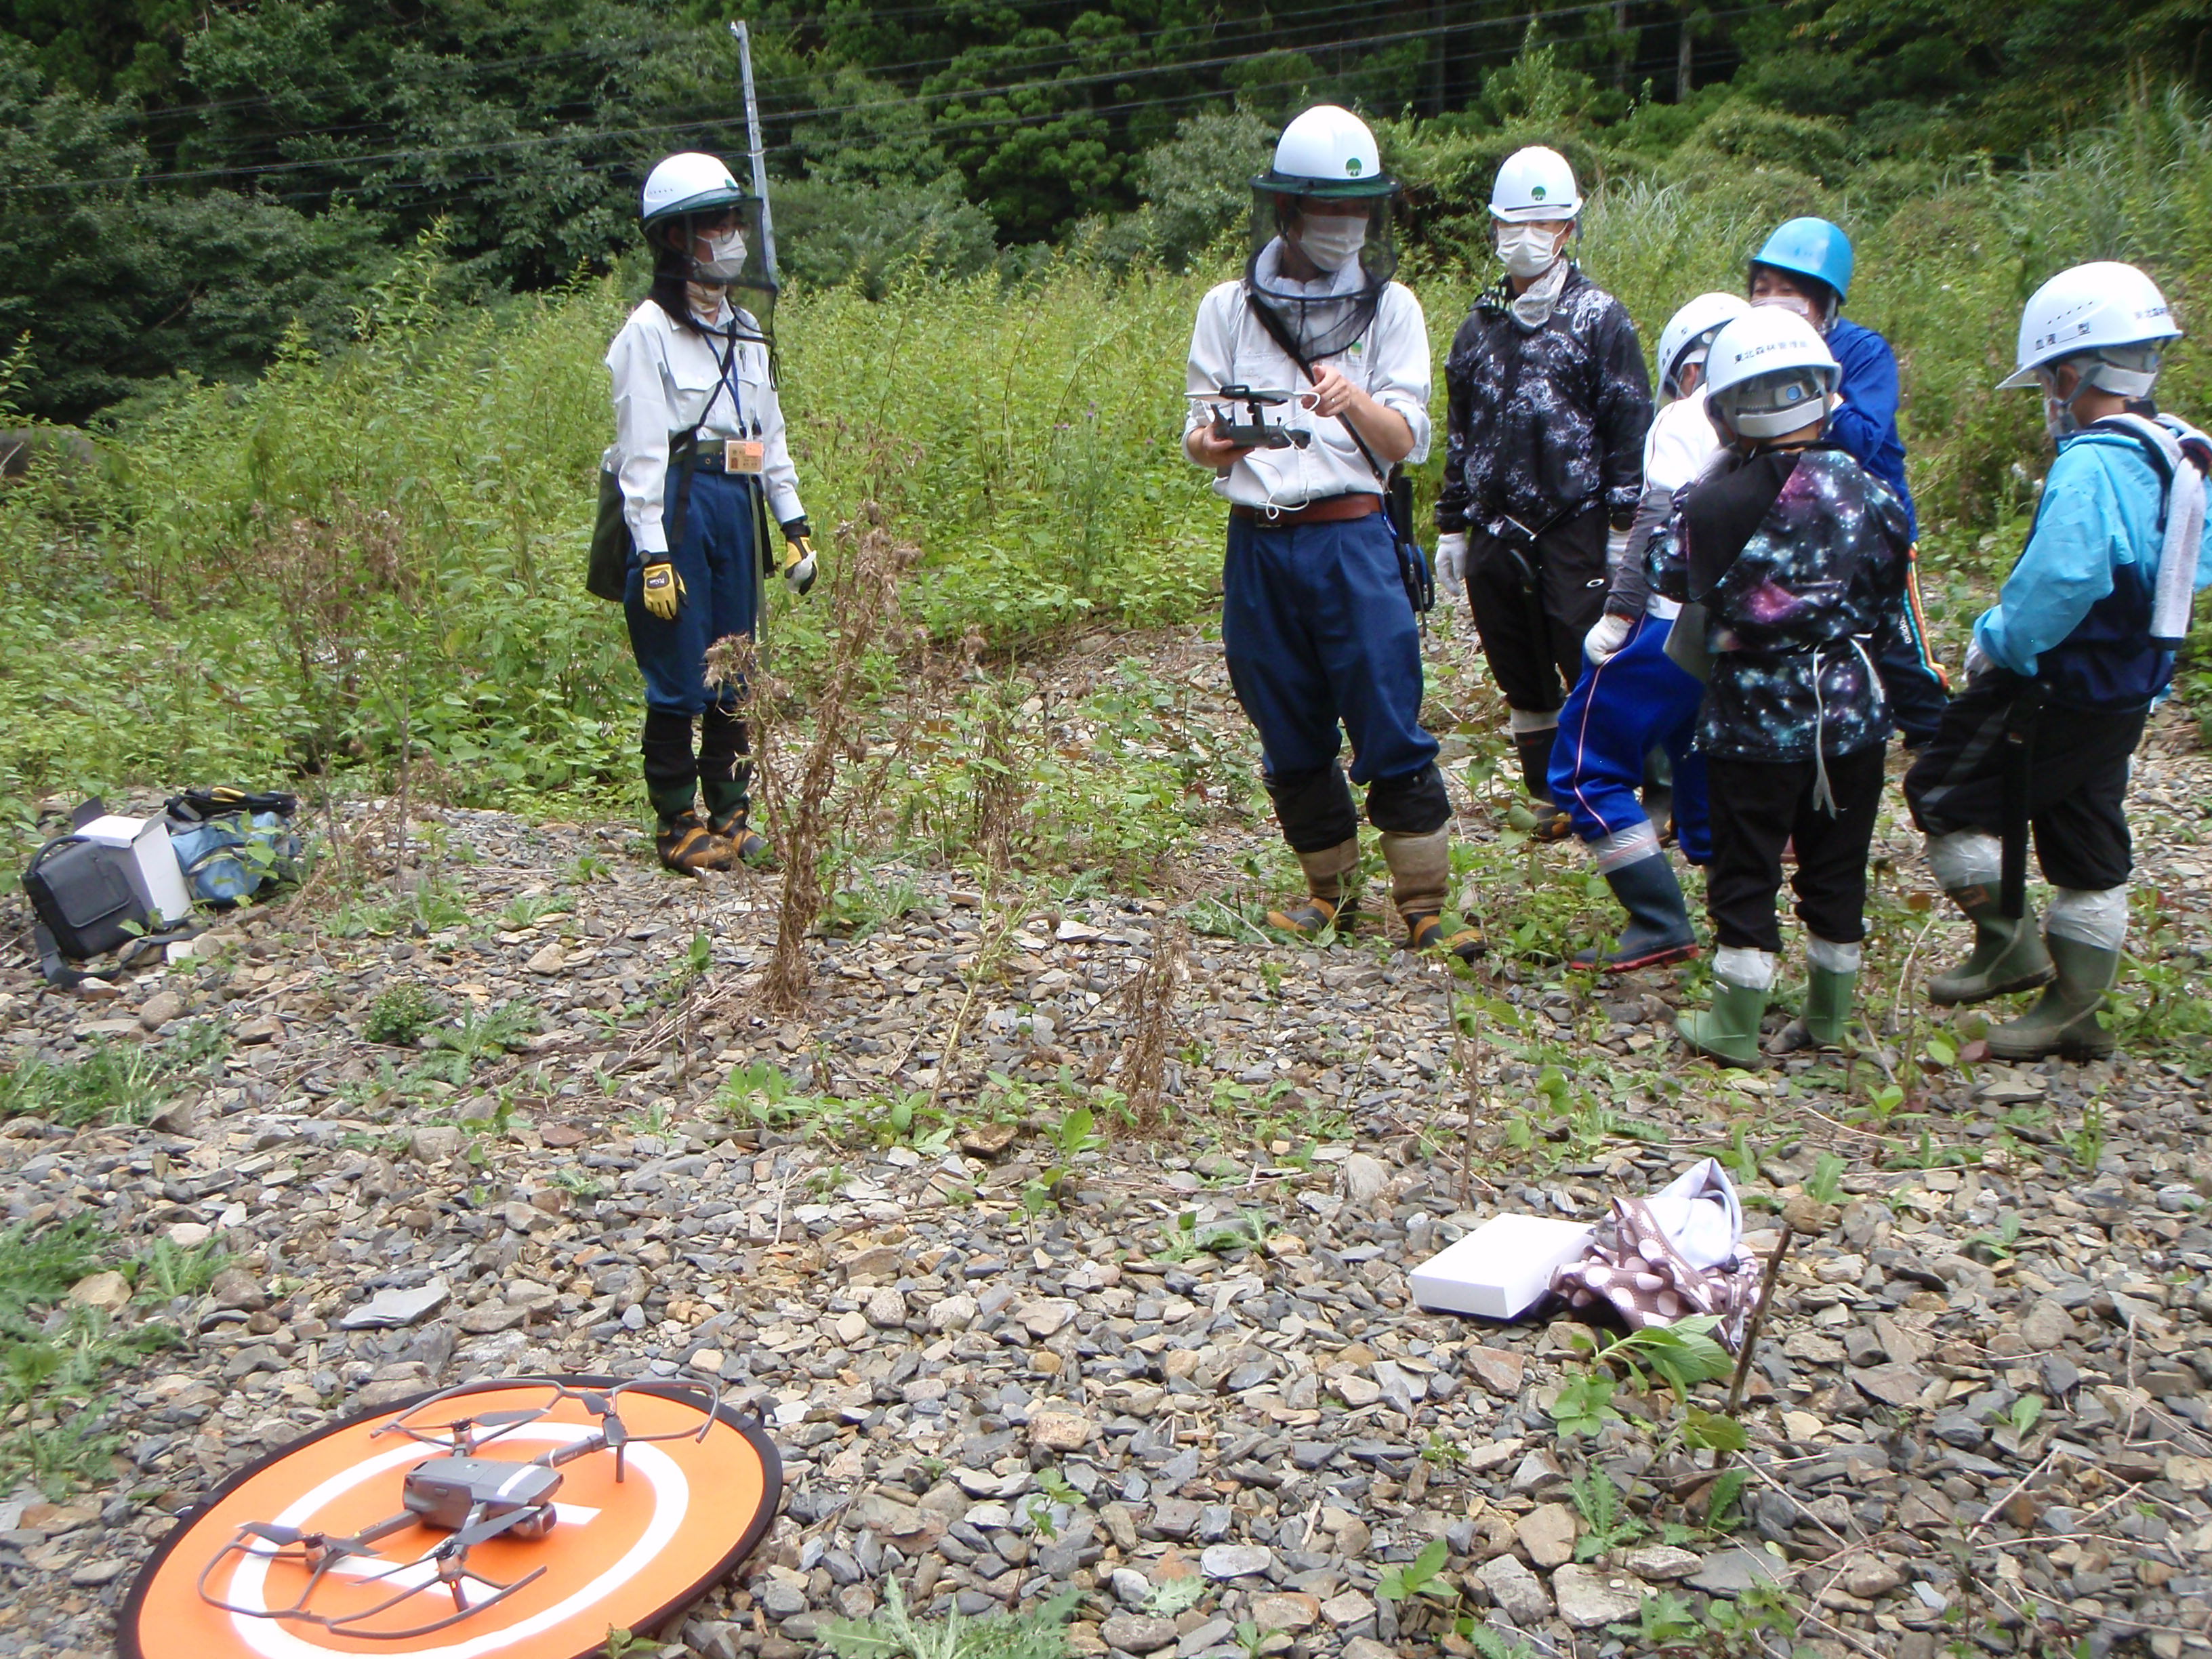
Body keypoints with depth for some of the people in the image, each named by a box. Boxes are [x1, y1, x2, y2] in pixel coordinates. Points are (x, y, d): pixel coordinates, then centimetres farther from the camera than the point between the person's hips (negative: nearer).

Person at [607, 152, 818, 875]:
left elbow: (770, 434, 20)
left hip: (736, 504, 7)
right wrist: (653, 553, -15)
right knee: (679, 677, -2)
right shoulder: (649, 330, -5)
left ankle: (731, 815, 20)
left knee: (735, 672, 10)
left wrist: (794, 524, 14)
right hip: (677, 508, -6)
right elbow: (642, 449, -10)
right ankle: (677, 826, 9)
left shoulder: (744, 330, 16)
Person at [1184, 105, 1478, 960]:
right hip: (1258, 544, 2)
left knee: (1391, 729, -6)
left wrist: (1354, 400, -21)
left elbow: (1407, 443, -1)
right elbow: (1197, 430, 8)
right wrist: (1214, 442, -16)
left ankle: (1423, 904, 4)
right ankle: (1329, 888, 27)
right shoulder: (1228, 307, 8)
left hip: (1353, 539, -2)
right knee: (1290, 736, 10)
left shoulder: (1390, 308, 5)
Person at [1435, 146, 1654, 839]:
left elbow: (1630, 429, -3)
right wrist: (1451, 528, 16)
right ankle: (1547, 797, 23)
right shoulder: (1480, 326, 15)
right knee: (1520, 678, 11)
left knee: (1591, 673, -6)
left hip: (1573, 530, -5)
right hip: (1495, 534, 5)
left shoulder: (1599, 317, 0)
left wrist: (1624, 526, -9)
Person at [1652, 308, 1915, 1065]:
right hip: (1850, 710, 2)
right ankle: (1827, 1016, 26)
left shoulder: (1708, 500, -13)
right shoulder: (1867, 491, -6)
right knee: (1837, 866, 14)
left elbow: (1670, 576, 4)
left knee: (1745, 868, 8)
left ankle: (1735, 1025, 14)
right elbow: (1887, 606, 4)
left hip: (1752, 715, -2)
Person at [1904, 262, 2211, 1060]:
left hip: (2057, 692, -9)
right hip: (2127, 694, 9)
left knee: (1942, 792, 5)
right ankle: (2075, 1012, 23)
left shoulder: (2092, 464, -23)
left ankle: (2009, 942, 11)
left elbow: (2059, 582, -30)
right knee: (2088, 850, 15)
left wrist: (1994, 643, -14)